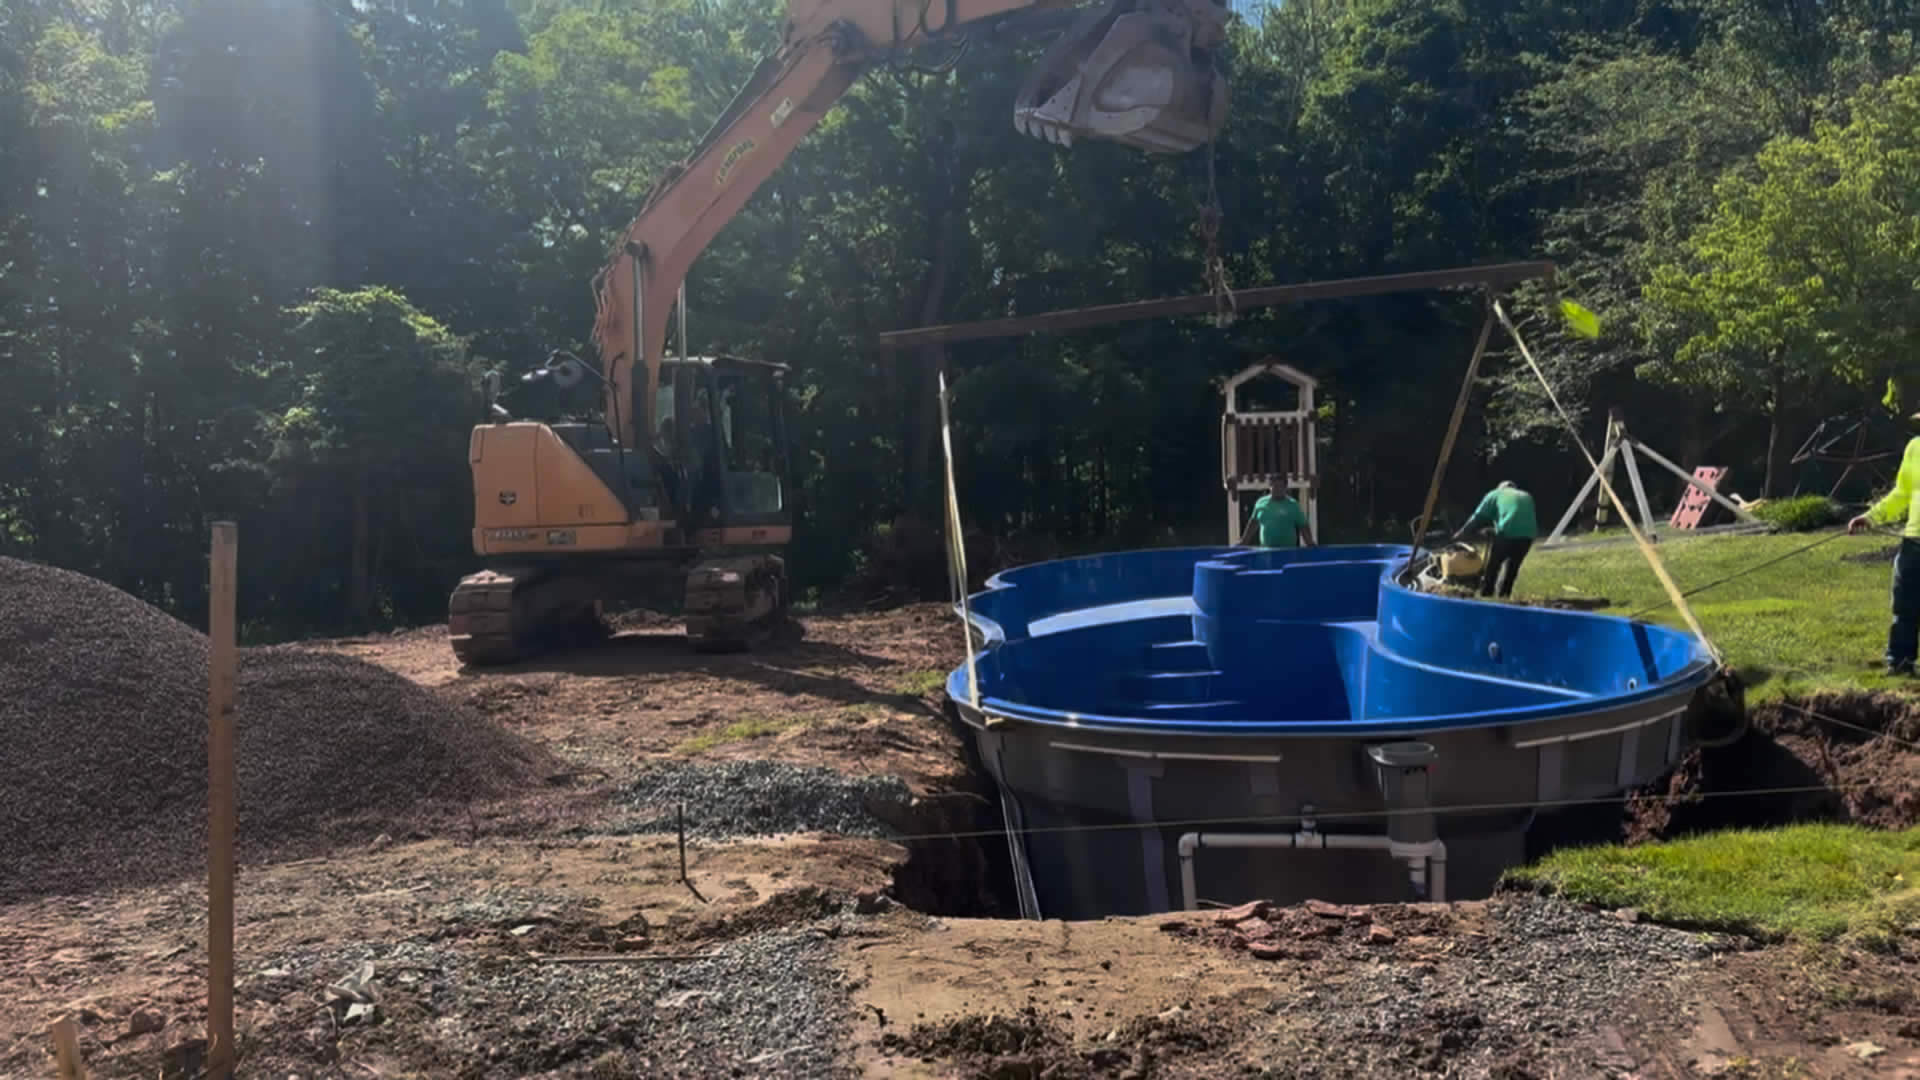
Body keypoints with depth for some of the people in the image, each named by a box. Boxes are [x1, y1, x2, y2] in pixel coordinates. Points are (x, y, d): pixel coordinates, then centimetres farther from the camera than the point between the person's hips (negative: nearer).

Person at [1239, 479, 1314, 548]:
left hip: (1288, 550, -2)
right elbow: (1253, 523, 20)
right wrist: (1243, 542, 18)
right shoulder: (1261, 503, 10)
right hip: (1266, 550, 2)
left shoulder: (1293, 504, 3)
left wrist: (1310, 545, -5)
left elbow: (1304, 527, 3)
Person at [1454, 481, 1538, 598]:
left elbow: (1478, 517, 14)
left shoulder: (1495, 494, 19)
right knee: (1511, 567, 18)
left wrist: (1461, 534, 19)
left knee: (1492, 566, 9)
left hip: (1507, 534, -4)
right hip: (1527, 536, 4)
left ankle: (1485, 595, 9)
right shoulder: (1527, 497, 32)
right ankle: (1503, 596, 19)